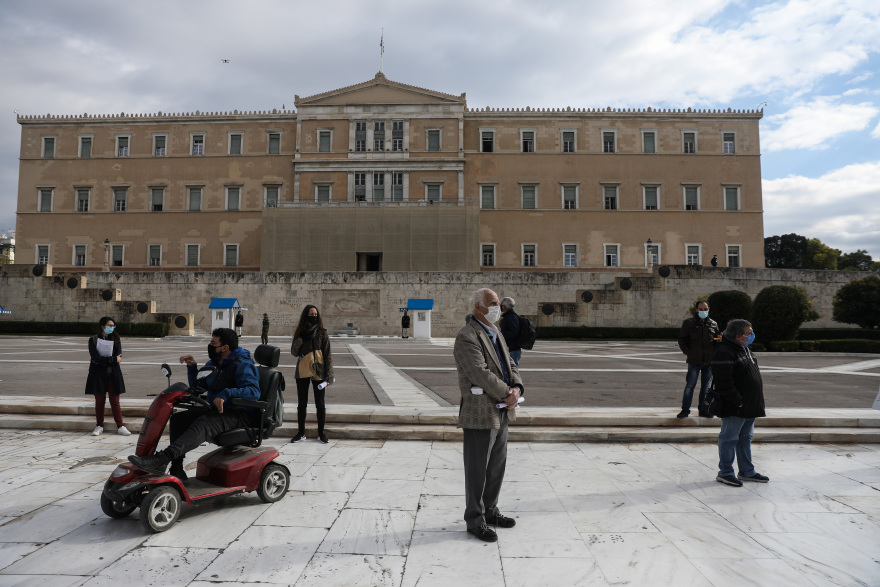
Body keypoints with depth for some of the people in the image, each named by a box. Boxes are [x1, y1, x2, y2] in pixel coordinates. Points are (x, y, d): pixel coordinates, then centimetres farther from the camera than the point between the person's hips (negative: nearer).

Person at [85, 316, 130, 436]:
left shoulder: (116, 339, 5)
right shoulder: (93, 340, 0)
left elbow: (118, 357, -6)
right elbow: (95, 358, -13)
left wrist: (104, 361, -15)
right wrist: (113, 359, -16)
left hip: (113, 375, 1)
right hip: (98, 375, -1)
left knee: (115, 401, 3)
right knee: (99, 401, 7)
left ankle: (120, 426, 6)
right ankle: (99, 426, 18)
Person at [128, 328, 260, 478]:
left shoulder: (242, 365, -13)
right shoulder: (213, 363, 15)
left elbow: (254, 392, -27)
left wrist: (226, 394, -37)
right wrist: (192, 367, 8)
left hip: (241, 414, -9)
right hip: (216, 410, 9)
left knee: (202, 425, -33)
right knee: (178, 418, -5)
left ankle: (161, 460, -44)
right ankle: (177, 470, -10)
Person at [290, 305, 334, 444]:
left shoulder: (322, 333, -4)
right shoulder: (300, 333, 4)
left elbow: (327, 356, -5)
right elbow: (294, 353, 4)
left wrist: (329, 376, -10)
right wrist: (300, 340, -16)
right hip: (302, 372, 3)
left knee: (320, 404, 5)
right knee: (301, 404, 10)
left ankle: (321, 433, 16)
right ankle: (301, 433, 21)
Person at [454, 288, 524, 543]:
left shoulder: (496, 333, 12)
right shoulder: (467, 337, -18)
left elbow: (509, 366, 11)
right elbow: (481, 373, -24)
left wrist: (516, 388, -8)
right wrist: (507, 395, -16)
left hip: (501, 412, 9)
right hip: (479, 413, -9)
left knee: (497, 466, 18)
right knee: (477, 471, 5)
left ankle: (489, 511, 34)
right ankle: (475, 520, 19)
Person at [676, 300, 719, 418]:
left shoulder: (713, 324, 8)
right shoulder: (689, 323, 1)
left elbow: (716, 341, 15)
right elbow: (682, 339, 4)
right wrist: (688, 352, -6)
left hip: (709, 361, 3)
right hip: (694, 361, -3)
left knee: (705, 386, 11)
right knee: (690, 385, -2)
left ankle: (703, 409, 21)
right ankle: (685, 410, 5)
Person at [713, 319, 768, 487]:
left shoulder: (744, 349, 13)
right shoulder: (724, 353, -20)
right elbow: (724, 383, -24)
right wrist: (738, 401, -22)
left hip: (749, 407, 10)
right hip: (734, 409, -10)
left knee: (745, 438, 18)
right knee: (729, 438, 0)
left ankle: (747, 471, 29)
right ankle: (725, 473, 11)